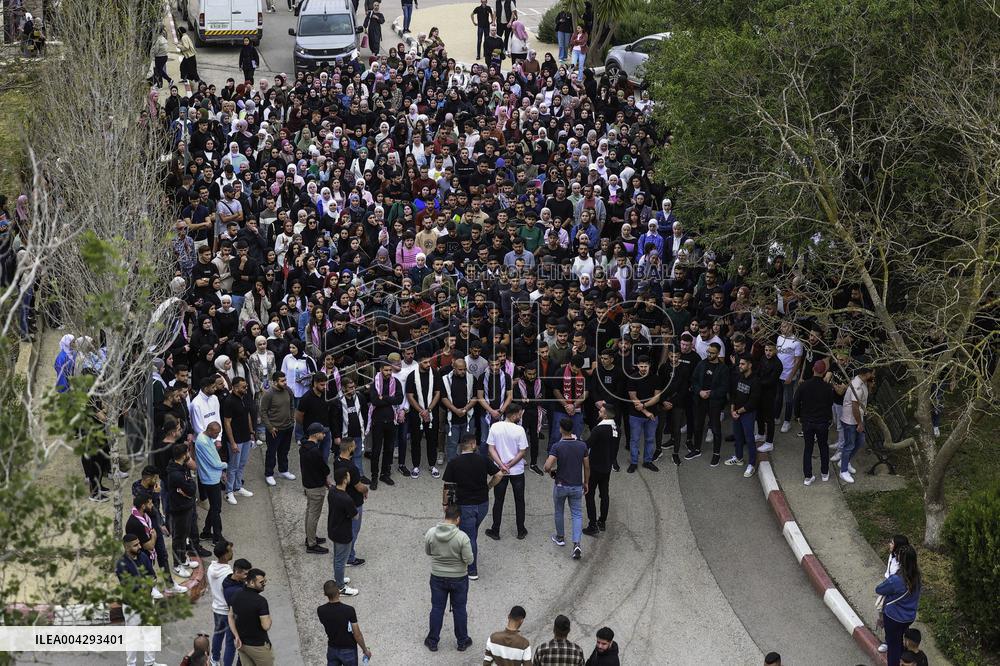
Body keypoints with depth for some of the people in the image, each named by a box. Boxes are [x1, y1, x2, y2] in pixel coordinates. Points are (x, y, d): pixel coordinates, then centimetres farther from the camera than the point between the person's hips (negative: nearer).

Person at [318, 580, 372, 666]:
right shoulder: (349, 610, -28)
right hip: (348, 650, -3)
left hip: (332, 649, 3)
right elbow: (357, 635, -20)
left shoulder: (320, 611, -17)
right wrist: (365, 650, -5)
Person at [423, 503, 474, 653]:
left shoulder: (431, 533, -15)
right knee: (459, 609, 16)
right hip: (459, 578, -2)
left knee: (437, 609, 17)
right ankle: (462, 642, 30)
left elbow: (427, 551, 1)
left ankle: (432, 642, 28)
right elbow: (468, 560, -19)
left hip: (437, 577, 2)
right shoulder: (462, 537, -25)